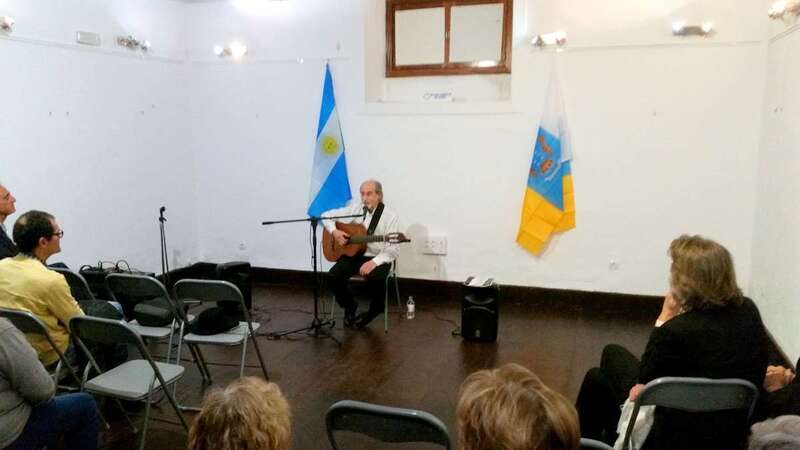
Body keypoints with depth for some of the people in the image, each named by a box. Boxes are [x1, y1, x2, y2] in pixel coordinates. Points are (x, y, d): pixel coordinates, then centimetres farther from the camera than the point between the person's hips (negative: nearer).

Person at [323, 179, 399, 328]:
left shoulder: (390, 216, -9)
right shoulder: (354, 209, 3)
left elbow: (393, 250, -14)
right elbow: (327, 215, 12)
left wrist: (374, 262, -29)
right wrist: (334, 231, -8)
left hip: (378, 258, -3)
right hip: (353, 254, 4)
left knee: (376, 279, -34)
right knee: (333, 276, -21)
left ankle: (375, 309, 1)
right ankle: (349, 306, 10)